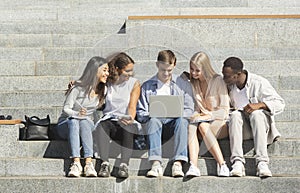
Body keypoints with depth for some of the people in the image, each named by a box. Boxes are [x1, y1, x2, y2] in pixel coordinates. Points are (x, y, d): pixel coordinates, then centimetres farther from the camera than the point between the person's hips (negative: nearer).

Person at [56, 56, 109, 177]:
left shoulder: (103, 90, 6)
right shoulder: (78, 87, -10)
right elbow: (66, 109, -12)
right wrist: (76, 114, -31)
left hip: (87, 124, 3)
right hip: (66, 125, -3)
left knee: (84, 122, -34)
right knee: (73, 122, -38)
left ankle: (89, 163, -49)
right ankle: (76, 163, -52)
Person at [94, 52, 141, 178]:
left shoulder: (134, 84, 8)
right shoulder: (106, 82, 9)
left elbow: (132, 107, -2)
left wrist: (130, 119, -25)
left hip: (124, 122, 0)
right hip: (108, 120, 1)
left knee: (128, 127, -36)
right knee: (100, 125, -34)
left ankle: (124, 165, -43)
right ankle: (105, 164, -41)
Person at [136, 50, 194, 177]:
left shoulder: (183, 85, 17)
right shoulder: (147, 86, 18)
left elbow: (189, 110, 8)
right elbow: (140, 113, 12)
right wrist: (150, 115, -10)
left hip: (174, 122, 0)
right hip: (155, 120, 0)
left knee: (182, 120, -35)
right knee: (153, 120, -36)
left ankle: (178, 164, -46)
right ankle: (156, 164, -50)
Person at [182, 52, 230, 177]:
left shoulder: (217, 81, -6)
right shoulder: (192, 83, 9)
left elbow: (224, 111, -9)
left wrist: (206, 116, -21)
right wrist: (195, 115, -9)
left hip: (219, 122, -4)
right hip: (202, 118, 4)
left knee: (203, 126, -36)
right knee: (190, 125, -31)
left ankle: (222, 165, -39)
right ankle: (193, 167, -47)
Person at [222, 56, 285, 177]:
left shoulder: (259, 83, -9)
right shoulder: (229, 85, 3)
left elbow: (280, 104, -10)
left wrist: (259, 105, -27)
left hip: (260, 123, -3)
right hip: (242, 127, 3)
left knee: (256, 114, -36)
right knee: (235, 115, -31)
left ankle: (262, 163, -45)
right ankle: (237, 162, -44)